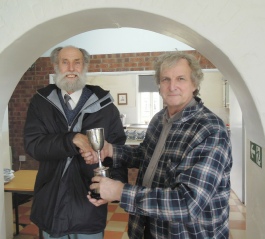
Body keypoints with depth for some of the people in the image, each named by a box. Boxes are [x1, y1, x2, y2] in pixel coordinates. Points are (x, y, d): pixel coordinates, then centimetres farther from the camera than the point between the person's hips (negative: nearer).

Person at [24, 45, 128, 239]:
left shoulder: (104, 105, -3)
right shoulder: (40, 102, 1)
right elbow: (32, 144, -10)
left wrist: (117, 184, -17)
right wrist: (72, 139, -24)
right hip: (51, 205, 2)